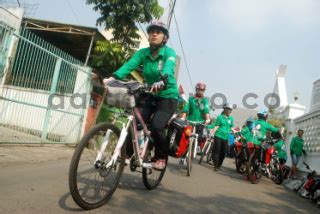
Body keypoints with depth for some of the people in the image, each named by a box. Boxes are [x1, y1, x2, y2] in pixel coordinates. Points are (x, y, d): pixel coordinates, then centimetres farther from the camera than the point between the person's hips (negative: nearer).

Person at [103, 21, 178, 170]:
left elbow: (168, 67, -33)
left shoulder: (169, 52, -11)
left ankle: (161, 157, 1)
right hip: (150, 96, 4)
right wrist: (113, 77, -35)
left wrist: (161, 81, -55)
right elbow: (129, 65, -17)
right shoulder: (143, 53, -1)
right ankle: (128, 153, 9)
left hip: (168, 96, -4)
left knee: (156, 126, -23)